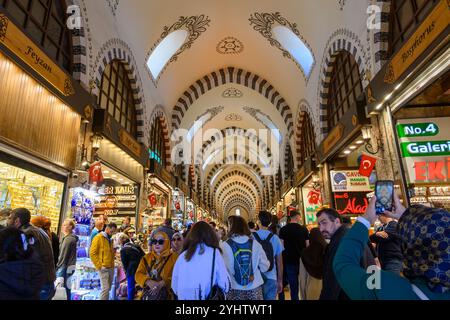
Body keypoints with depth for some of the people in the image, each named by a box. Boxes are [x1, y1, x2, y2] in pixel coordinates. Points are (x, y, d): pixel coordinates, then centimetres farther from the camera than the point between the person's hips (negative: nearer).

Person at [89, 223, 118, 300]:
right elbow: (92, 253, -12)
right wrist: (99, 265, -14)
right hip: (103, 268, -7)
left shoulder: (110, 239, 16)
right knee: (105, 288, -9)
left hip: (111, 267, 7)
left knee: (108, 288, 12)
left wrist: (114, 250, 3)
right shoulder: (98, 238, -7)